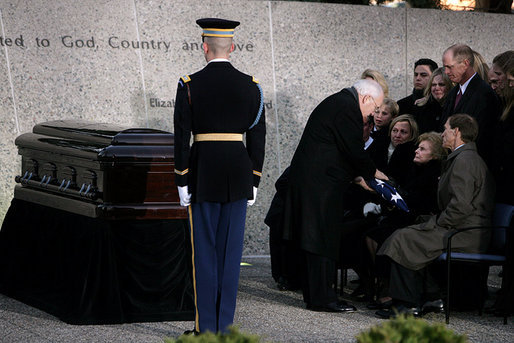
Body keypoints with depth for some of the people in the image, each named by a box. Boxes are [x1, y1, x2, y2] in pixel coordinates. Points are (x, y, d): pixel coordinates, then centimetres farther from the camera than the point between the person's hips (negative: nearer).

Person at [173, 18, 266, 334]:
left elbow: (182, 136, -6)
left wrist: (182, 182, 0)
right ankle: (226, 326, 10)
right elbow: (258, 137, 3)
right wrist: (253, 182, 10)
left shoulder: (190, 85, -5)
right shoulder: (251, 86, 2)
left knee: (205, 251, 4)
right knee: (232, 249, 7)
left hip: (203, 172, -2)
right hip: (239, 176, 2)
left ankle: (206, 327, 6)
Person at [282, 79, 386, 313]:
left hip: (311, 178, 11)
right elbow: (354, 150, -15)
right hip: (320, 184, -11)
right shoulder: (347, 107, -13)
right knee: (322, 240, -8)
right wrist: (372, 173, 0)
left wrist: (357, 177, 19)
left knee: (318, 239, 13)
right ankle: (322, 298, -5)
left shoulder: (338, 102, 20)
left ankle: (314, 294, 17)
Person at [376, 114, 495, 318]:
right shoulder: (466, 157, 19)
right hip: (466, 232, 11)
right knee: (408, 236, 16)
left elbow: (460, 206, -24)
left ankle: (408, 304, -9)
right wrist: (433, 222, 11)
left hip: (466, 236, -11)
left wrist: (435, 225, -13)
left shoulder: (464, 160, -15)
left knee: (403, 240, -12)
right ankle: (432, 298, 11)